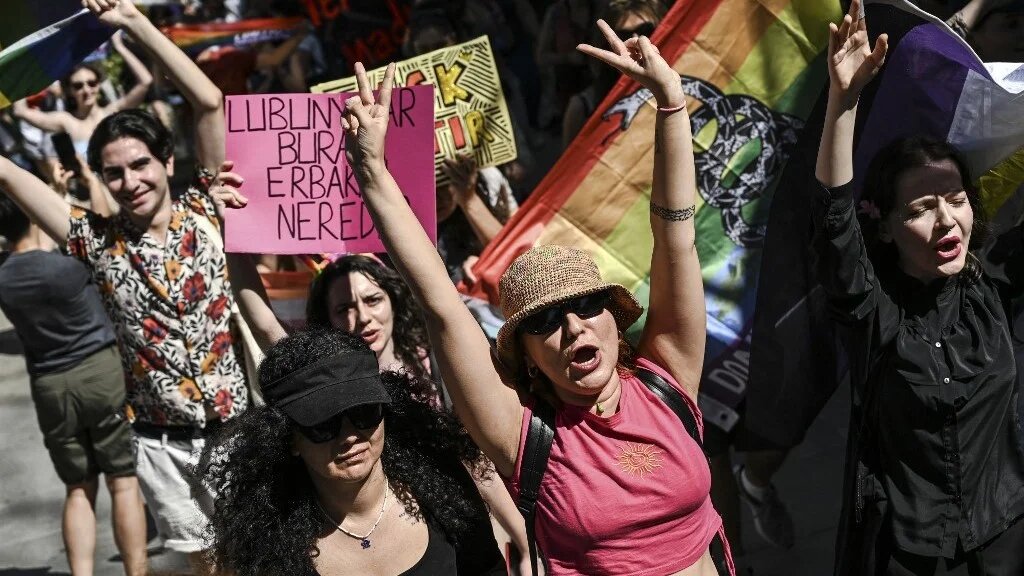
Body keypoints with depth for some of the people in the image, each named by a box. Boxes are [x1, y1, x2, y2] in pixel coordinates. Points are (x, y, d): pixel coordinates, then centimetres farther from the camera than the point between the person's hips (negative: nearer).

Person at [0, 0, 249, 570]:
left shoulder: (205, 213, -4)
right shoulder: (97, 241, -2)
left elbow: (211, 103, -12)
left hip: (236, 428, -1)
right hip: (162, 443, 1)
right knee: (204, 555, 16)